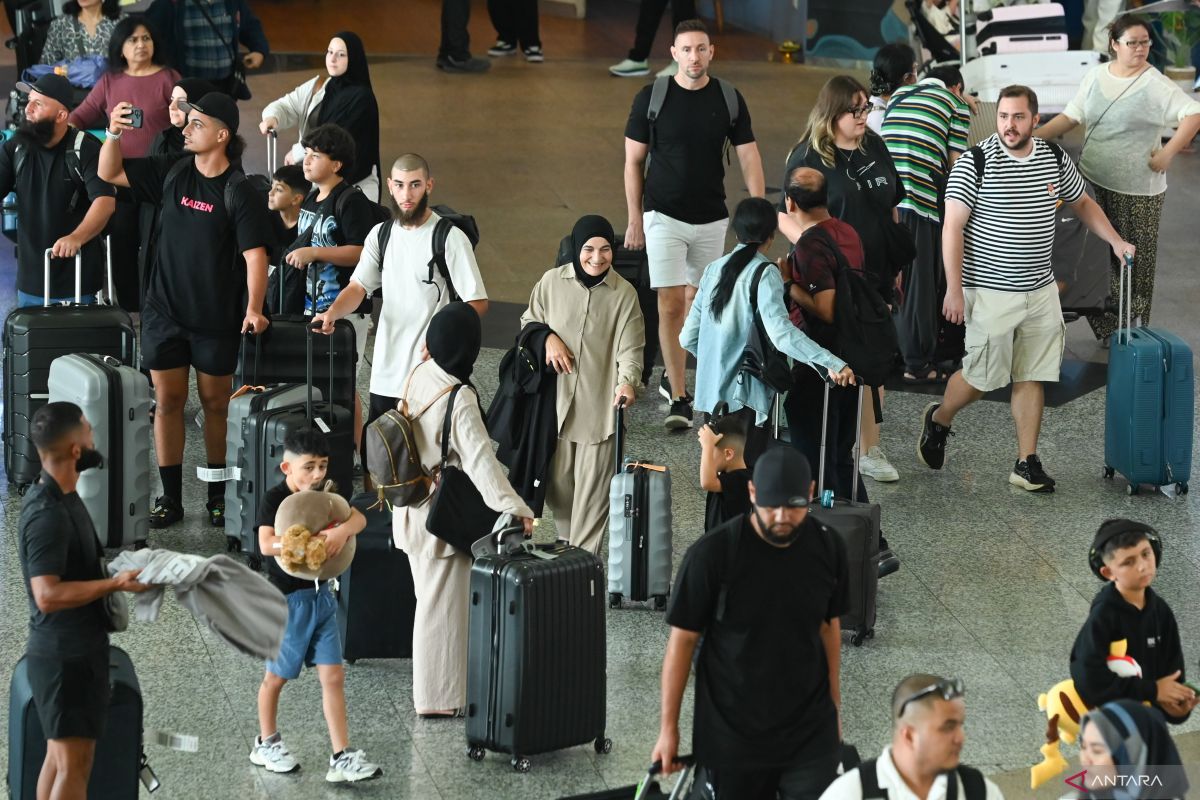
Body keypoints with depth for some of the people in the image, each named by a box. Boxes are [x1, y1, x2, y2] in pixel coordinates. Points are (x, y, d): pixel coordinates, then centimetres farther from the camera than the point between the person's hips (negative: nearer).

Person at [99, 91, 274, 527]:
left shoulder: (238, 192, -12)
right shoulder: (171, 173, 1)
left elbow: (255, 254, -17)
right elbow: (109, 173, 7)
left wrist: (253, 309, -28)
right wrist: (114, 133, -11)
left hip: (217, 316, -3)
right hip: (165, 309, 4)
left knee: (215, 403, 8)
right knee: (167, 400, 4)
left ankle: (218, 495, 21)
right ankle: (170, 497, 11)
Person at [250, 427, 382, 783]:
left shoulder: (323, 495, 5)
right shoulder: (274, 499, -15)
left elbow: (358, 517, -5)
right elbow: (267, 544, -28)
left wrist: (342, 531, -26)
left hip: (321, 595, 6)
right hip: (288, 599, -6)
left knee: (333, 676, 0)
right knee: (277, 676, 11)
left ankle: (342, 758, -2)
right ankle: (266, 744, 31)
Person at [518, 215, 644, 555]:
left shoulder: (624, 294, -4)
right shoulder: (552, 282, 0)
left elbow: (630, 348, -8)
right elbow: (529, 320, 15)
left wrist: (627, 382, -28)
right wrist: (547, 338, -7)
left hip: (599, 405, -2)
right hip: (555, 401, 2)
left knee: (592, 489, -1)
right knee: (557, 482, 12)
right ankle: (567, 543, 33)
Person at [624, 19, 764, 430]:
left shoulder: (729, 100, -2)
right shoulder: (651, 98, -6)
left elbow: (749, 158, 1)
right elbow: (634, 161, 1)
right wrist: (634, 219, 0)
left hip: (712, 218, 3)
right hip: (664, 216, -3)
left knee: (697, 301, 12)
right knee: (670, 305, -10)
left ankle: (672, 376, 32)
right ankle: (679, 400, -8)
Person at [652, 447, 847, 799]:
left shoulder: (828, 548, -4)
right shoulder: (712, 554, -16)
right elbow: (683, 639, -8)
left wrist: (833, 704, 15)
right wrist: (669, 727, -5)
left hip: (810, 731, 2)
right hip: (731, 733, -2)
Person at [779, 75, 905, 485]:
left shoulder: (875, 148, 8)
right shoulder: (808, 157, -9)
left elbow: (891, 208, 17)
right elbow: (787, 218, -10)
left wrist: (898, 262, 15)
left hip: (875, 275, 6)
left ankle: (870, 450, 16)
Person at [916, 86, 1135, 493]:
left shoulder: (1055, 161, 2)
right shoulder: (975, 164, -13)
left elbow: (1083, 204, 20)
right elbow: (952, 229, -13)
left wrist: (1115, 241, 7)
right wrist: (954, 290, -15)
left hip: (1040, 291, 5)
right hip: (991, 291, -5)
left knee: (1032, 378, 6)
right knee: (984, 375, 3)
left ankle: (1027, 464, 11)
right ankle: (939, 419, 32)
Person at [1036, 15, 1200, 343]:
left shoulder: (1156, 85, -11)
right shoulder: (1096, 76, 5)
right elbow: (1070, 116, 10)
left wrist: (1168, 153, -21)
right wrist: (1033, 136, -1)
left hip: (1137, 189, -5)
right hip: (1094, 182, 5)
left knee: (1134, 257, 3)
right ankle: (1106, 324, 17)